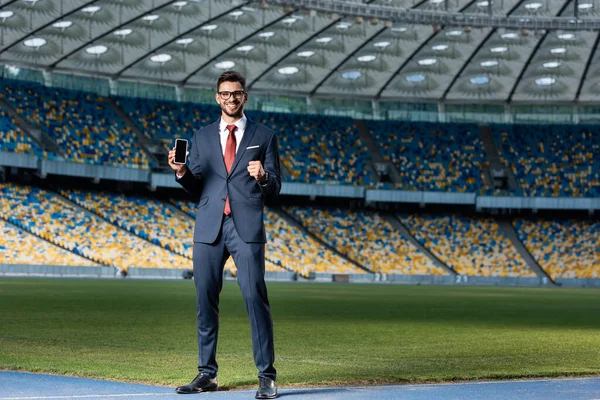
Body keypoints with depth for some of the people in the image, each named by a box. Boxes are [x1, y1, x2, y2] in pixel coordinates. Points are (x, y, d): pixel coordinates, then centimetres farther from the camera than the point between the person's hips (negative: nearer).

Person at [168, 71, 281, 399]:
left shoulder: (264, 136, 9)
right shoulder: (202, 137, 15)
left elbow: (274, 190, 6)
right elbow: (195, 189, 13)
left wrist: (262, 177, -16)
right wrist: (181, 172, -6)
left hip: (247, 227, -3)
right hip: (209, 227, 3)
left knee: (255, 297, -10)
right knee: (206, 300, 5)